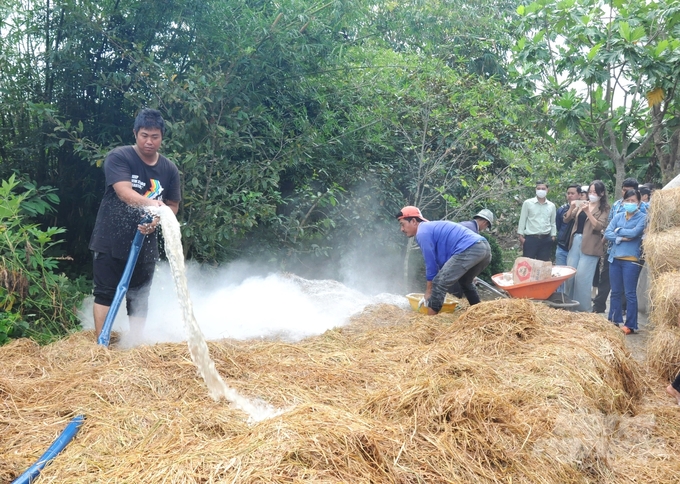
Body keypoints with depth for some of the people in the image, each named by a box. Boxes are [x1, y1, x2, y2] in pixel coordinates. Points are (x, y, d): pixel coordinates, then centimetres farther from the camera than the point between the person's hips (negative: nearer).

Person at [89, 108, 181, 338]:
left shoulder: (169, 169, 3)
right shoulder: (118, 157, -8)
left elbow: (173, 205, 8)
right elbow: (124, 191, -23)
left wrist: (157, 220, -14)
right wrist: (149, 203, -43)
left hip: (144, 243, 3)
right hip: (110, 240, -3)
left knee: (139, 298, 9)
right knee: (105, 293, 0)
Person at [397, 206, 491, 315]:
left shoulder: (422, 233, 0)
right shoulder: (432, 227, 30)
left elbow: (431, 263, 1)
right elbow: (440, 260, 32)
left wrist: (429, 291, 11)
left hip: (469, 249, -10)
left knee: (439, 284, -7)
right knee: (465, 282, 33)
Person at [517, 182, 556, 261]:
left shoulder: (551, 205, 9)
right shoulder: (527, 203, 0)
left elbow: (553, 222, 15)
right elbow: (522, 220, 1)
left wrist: (553, 236, 9)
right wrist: (521, 235, -4)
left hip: (546, 239, 3)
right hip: (530, 238, -3)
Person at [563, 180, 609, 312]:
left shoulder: (604, 209, 0)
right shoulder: (581, 204, 12)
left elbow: (599, 226, -13)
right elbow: (566, 219, 9)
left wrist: (588, 212, -21)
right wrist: (571, 207, -9)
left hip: (589, 246, -5)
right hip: (575, 242, 5)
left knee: (582, 277, -7)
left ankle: (582, 308, 3)